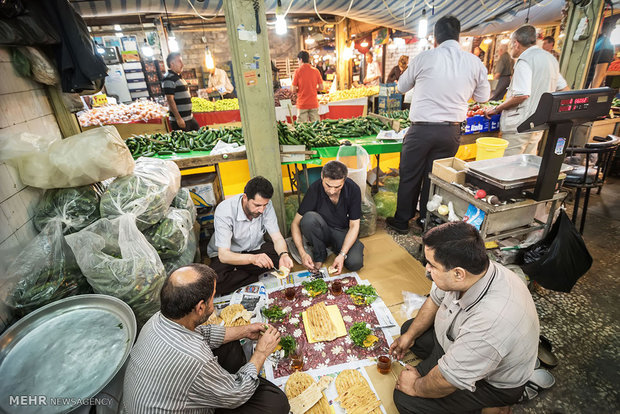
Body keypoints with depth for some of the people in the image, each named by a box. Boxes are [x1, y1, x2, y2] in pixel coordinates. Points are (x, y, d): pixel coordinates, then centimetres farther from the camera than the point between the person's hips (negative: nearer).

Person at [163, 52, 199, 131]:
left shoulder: (178, 77, 16)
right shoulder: (169, 79, -14)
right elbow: (170, 100, -19)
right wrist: (178, 118, -23)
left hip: (189, 118, 10)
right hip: (180, 120, -10)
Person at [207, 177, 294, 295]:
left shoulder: (266, 205, -18)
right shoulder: (224, 210, -29)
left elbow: (277, 238, -16)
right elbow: (223, 255, -32)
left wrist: (284, 254, -39)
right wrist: (253, 258, -51)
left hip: (254, 249, 3)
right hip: (227, 254, -3)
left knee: (281, 251, -25)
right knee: (216, 281, -33)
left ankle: (236, 273, -13)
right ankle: (256, 278, -9)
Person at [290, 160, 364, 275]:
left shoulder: (353, 189, -19)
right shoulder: (315, 189, -22)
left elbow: (354, 226, -13)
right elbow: (295, 223, -17)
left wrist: (342, 255, -24)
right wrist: (302, 253, -29)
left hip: (343, 232, 0)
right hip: (322, 232, 0)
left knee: (355, 263, -27)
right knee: (309, 217, -33)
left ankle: (337, 249, 7)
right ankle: (319, 255, -8)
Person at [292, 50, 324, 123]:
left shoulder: (298, 71, -5)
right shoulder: (316, 70, 2)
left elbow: (294, 90, -7)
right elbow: (321, 88, 4)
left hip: (302, 104, -3)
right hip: (314, 104, 3)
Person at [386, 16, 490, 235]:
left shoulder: (423, 58, -5)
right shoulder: (475, 63, 3)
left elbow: (402, 87, 9)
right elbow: (483, 97, 14)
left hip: (421, 128, -3)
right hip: (451, 131, 3)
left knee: (410, 176, 10)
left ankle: (401, 221, 21)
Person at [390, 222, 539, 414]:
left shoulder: (490, 321, -44)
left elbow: (445, 383, -30)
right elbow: (435, 300, -1)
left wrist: (416, 387, -11)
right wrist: (410, 336, 5)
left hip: (493, 381, -6)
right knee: (408, 328, 14)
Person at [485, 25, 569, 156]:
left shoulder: (525, 60, -11)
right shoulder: (551, 58, 19)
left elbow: (522, 95, -21)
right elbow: (564, 89, 24)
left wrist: (496, 109, -11)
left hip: (520, 126, -9)